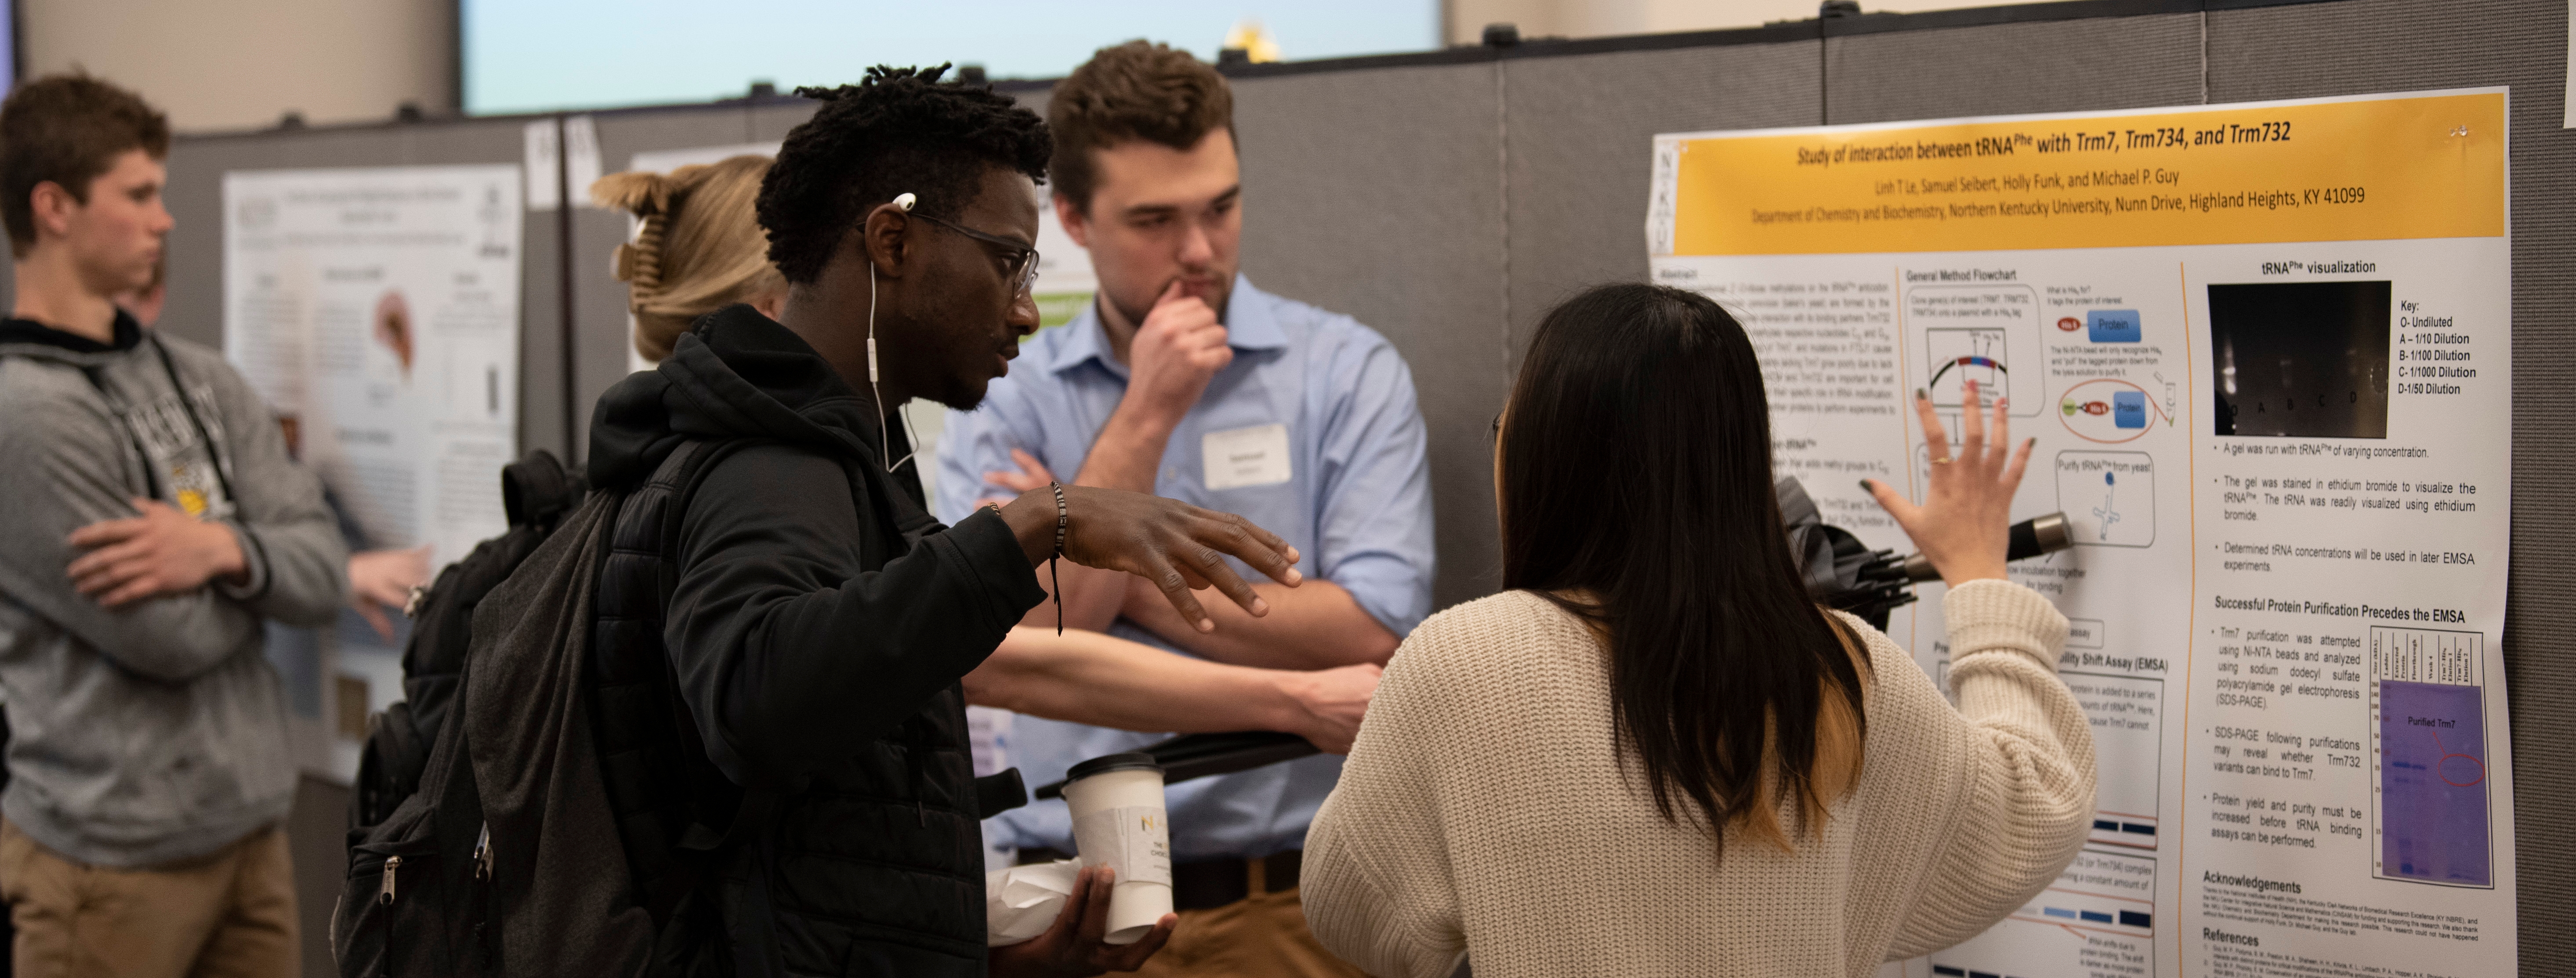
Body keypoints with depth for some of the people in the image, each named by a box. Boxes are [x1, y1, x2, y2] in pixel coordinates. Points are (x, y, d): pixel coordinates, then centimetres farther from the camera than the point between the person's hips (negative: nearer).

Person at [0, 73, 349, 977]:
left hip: (250, 824, 6)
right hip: (111, 849, -6)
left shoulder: (203, 382, 8)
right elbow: (171, 637, -17)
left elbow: (324, 574, 1)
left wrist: (225, 549, -18)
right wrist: (260, 549, 0)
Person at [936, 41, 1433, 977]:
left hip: (1294, 902, -1)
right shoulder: (1001, 405, 1)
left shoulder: (1347, 371, -3)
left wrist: (1127, 576, -9)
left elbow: (1373, 633, -15)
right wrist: (1144, 419, -15)